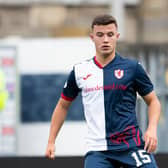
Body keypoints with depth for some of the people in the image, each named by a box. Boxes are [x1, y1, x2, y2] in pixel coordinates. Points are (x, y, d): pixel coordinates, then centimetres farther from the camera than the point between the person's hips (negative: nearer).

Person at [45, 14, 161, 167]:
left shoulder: (132, 67, 2)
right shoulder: (80, 71, 8)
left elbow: (153, 101, 9)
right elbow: (63, 105, 20)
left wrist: (152, 129, -8)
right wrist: (51, 141, 15)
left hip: (132, 144, -1)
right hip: (97, 148, 1)